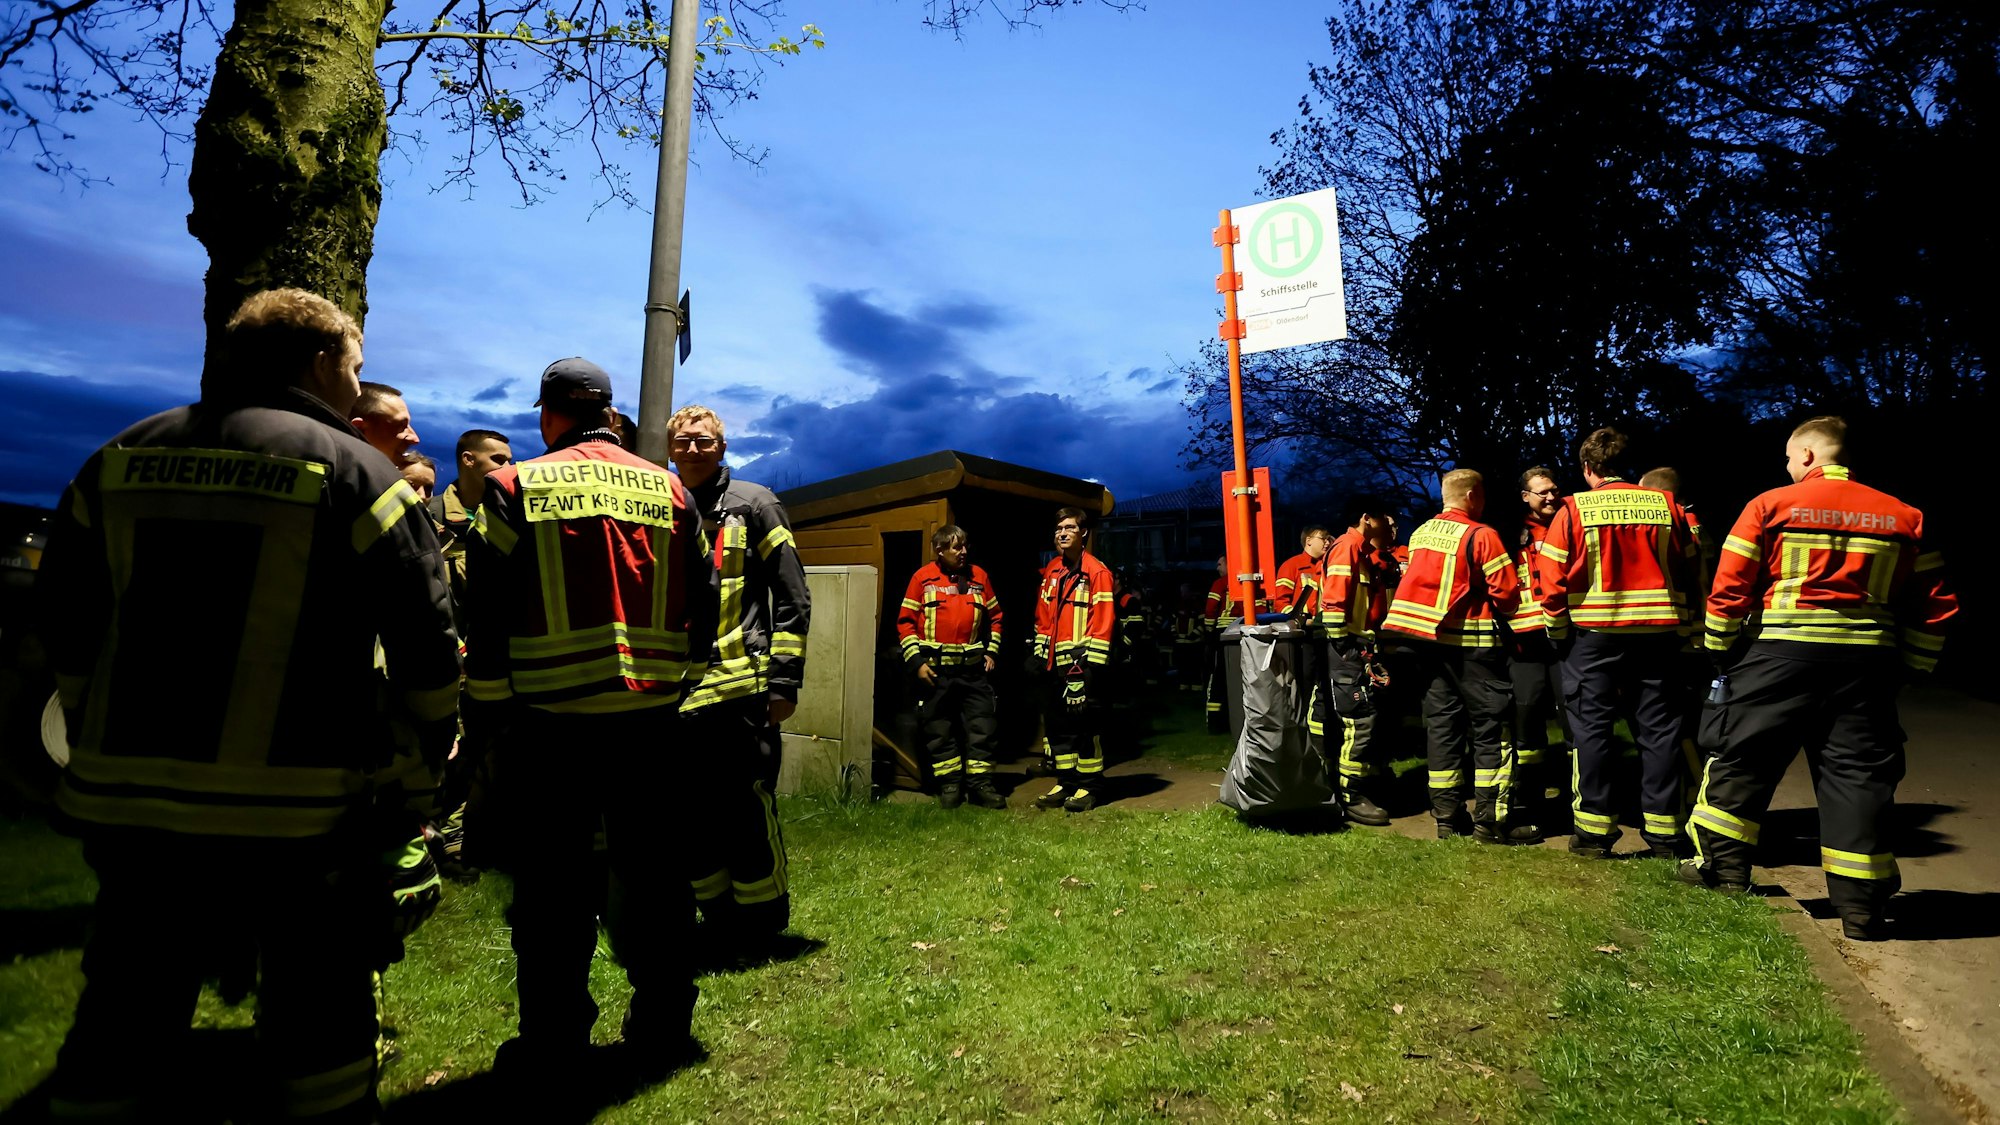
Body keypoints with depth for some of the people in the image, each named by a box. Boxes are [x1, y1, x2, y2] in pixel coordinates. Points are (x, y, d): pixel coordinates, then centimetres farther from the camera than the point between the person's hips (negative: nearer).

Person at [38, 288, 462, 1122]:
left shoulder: (118, 462, 9)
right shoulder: (355, 473, -7)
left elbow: (68, 631, 15)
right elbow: (427, 650, -10)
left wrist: (105, 754, 24)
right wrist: (415, 774, 3)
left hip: (129, 802, 5)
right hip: (303, 812, -4)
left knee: (123, 1022, 18)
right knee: (319, 1021, 11)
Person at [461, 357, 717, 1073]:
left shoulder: (516, 487, -1)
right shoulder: (669, 491, 7)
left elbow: (487, 616, -3)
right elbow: (703, 605, 9)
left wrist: (484, 717, 4)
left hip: (549, 721, -2)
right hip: (653, 718, 3)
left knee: (552, 885, 10)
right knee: (654, 876, 13)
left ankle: (551, 1047, 21)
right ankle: (661, 1034, 25)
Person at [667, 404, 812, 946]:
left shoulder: (753, 505, 1)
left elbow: (793, 600, -3)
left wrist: (784, 681, -9)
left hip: (741, 688, -5)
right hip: (677, 694, 6)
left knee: (748, 809, -1)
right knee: (691, 814, 12)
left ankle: (763, 919, 17)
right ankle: (717, 917, 28)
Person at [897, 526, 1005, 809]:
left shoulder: (979, 576, 6)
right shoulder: (923, 578, -1)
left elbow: (994, 616, 16)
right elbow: (905, 622, -1)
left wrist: (991, 651, 8)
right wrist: (916, 661, -7)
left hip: (973, 668, 2)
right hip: (935, 668, -2)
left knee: (983, 726, 2)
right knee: (939, 729, 7)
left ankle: (980, 782, 13)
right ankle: (949, 783, 19)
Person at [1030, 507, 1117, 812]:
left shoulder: (1097, 572, -7)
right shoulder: (1051, 571, 14)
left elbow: (1103, 621, -12)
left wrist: (1093, 662, -16)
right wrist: (1037, 653, 13)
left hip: (1081, 662, -7)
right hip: (1053, 662, 7)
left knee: (1083, 724, -2)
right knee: (1056, 724, 12)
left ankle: (1087, 787, 10)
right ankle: (1066, 783, 23)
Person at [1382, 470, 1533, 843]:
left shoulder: (1419, 534, 9)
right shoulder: (1481, 536, -10)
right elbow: (1508, 594, -12)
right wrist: (1502, 610, 9)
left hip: (1428, 638, 7)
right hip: (1471, 641, -6)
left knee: (1441, 721, 10)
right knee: (1492, 724, 1)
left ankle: (1446, 817, 14)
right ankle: (1492, 820, 1)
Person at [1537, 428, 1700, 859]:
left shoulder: (1574, 509, -5)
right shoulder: (1666, 506, 4)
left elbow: (1553, 578, -8)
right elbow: (1687, 570, 7)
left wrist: (1559, 633, 3)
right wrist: (1681, 629, 15)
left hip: (1595, 633, -3)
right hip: (1658, 631, 3)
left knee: (1592, 727, 4)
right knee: (1658, 728, 9)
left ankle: (1593, 830, 7)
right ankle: (1663, 834, 15)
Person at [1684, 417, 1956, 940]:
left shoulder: (1771, 505, -2)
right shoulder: (1904, 517, 10)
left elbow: (1730, 589, -5)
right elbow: (1935, 604, 11)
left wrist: (1720, 647, 5)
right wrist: (1912, 665, 18)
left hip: (1780, 652, -3)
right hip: (1867, 660, 4)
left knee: (1743, 754, 9)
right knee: (1858, 773, 7)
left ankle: (1724, 863, 16)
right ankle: (1860, 905, 12)